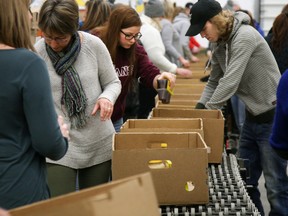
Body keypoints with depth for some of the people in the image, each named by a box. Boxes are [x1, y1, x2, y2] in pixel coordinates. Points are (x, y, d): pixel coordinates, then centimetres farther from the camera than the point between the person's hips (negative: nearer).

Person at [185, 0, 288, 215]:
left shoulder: (244, 37, -21)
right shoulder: (220, 44, 6)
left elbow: (230, 82, -26)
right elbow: (214, 81, 14)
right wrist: (199, 107, -1)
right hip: (252, 116, 9)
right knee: (244, 180, 13)